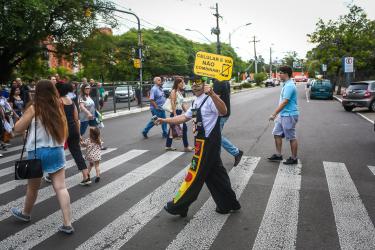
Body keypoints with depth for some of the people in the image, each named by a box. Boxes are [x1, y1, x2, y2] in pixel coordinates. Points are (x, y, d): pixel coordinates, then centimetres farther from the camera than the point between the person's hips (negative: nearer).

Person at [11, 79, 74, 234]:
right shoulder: (59, 108, 2)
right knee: (60, 187, 1)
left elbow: (18, 129, -4)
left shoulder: (34, 108, -11)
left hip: (37, 152, -3)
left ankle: (25, 214, 43)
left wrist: (25, 117, 11)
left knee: (33, 186, 18)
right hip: (57, 151, 3)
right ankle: (67, 224, 1)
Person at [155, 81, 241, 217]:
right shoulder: (196, 102, 15)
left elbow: (223, 111, -31)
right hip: (203, 142, 9)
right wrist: (165, 120, 20)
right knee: (215, 174, 16)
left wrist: (212, 94, -44)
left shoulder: (210, 99, -14)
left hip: (208, 143, -9)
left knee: (195, 175, 2)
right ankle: (228, 204, 28)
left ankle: (179, 205, 16)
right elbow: (184, 117, 23)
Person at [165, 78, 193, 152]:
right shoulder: (173, 91, -10)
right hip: (175, 112, -9)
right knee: (184, 128, -6)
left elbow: (182, 104, 19)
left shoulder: (179, 92, 17)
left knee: (172, 129, 11)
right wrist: (175, 114, -24)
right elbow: (172, 103, -18)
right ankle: (186, 146, 1)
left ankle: (168, 146, 17)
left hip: (179, 112, 9)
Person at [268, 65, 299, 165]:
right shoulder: (286, 84, 12)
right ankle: (278, 155, 23)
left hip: (289, 115, -10)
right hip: (282, 115, 10)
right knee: (277, 134, 13)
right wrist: (277, 114, 21)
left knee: (291, 138, 2)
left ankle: (294, 158, 15)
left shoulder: (289, 86, -19)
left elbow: (284, 102, -25)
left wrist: (274, 114, -22)